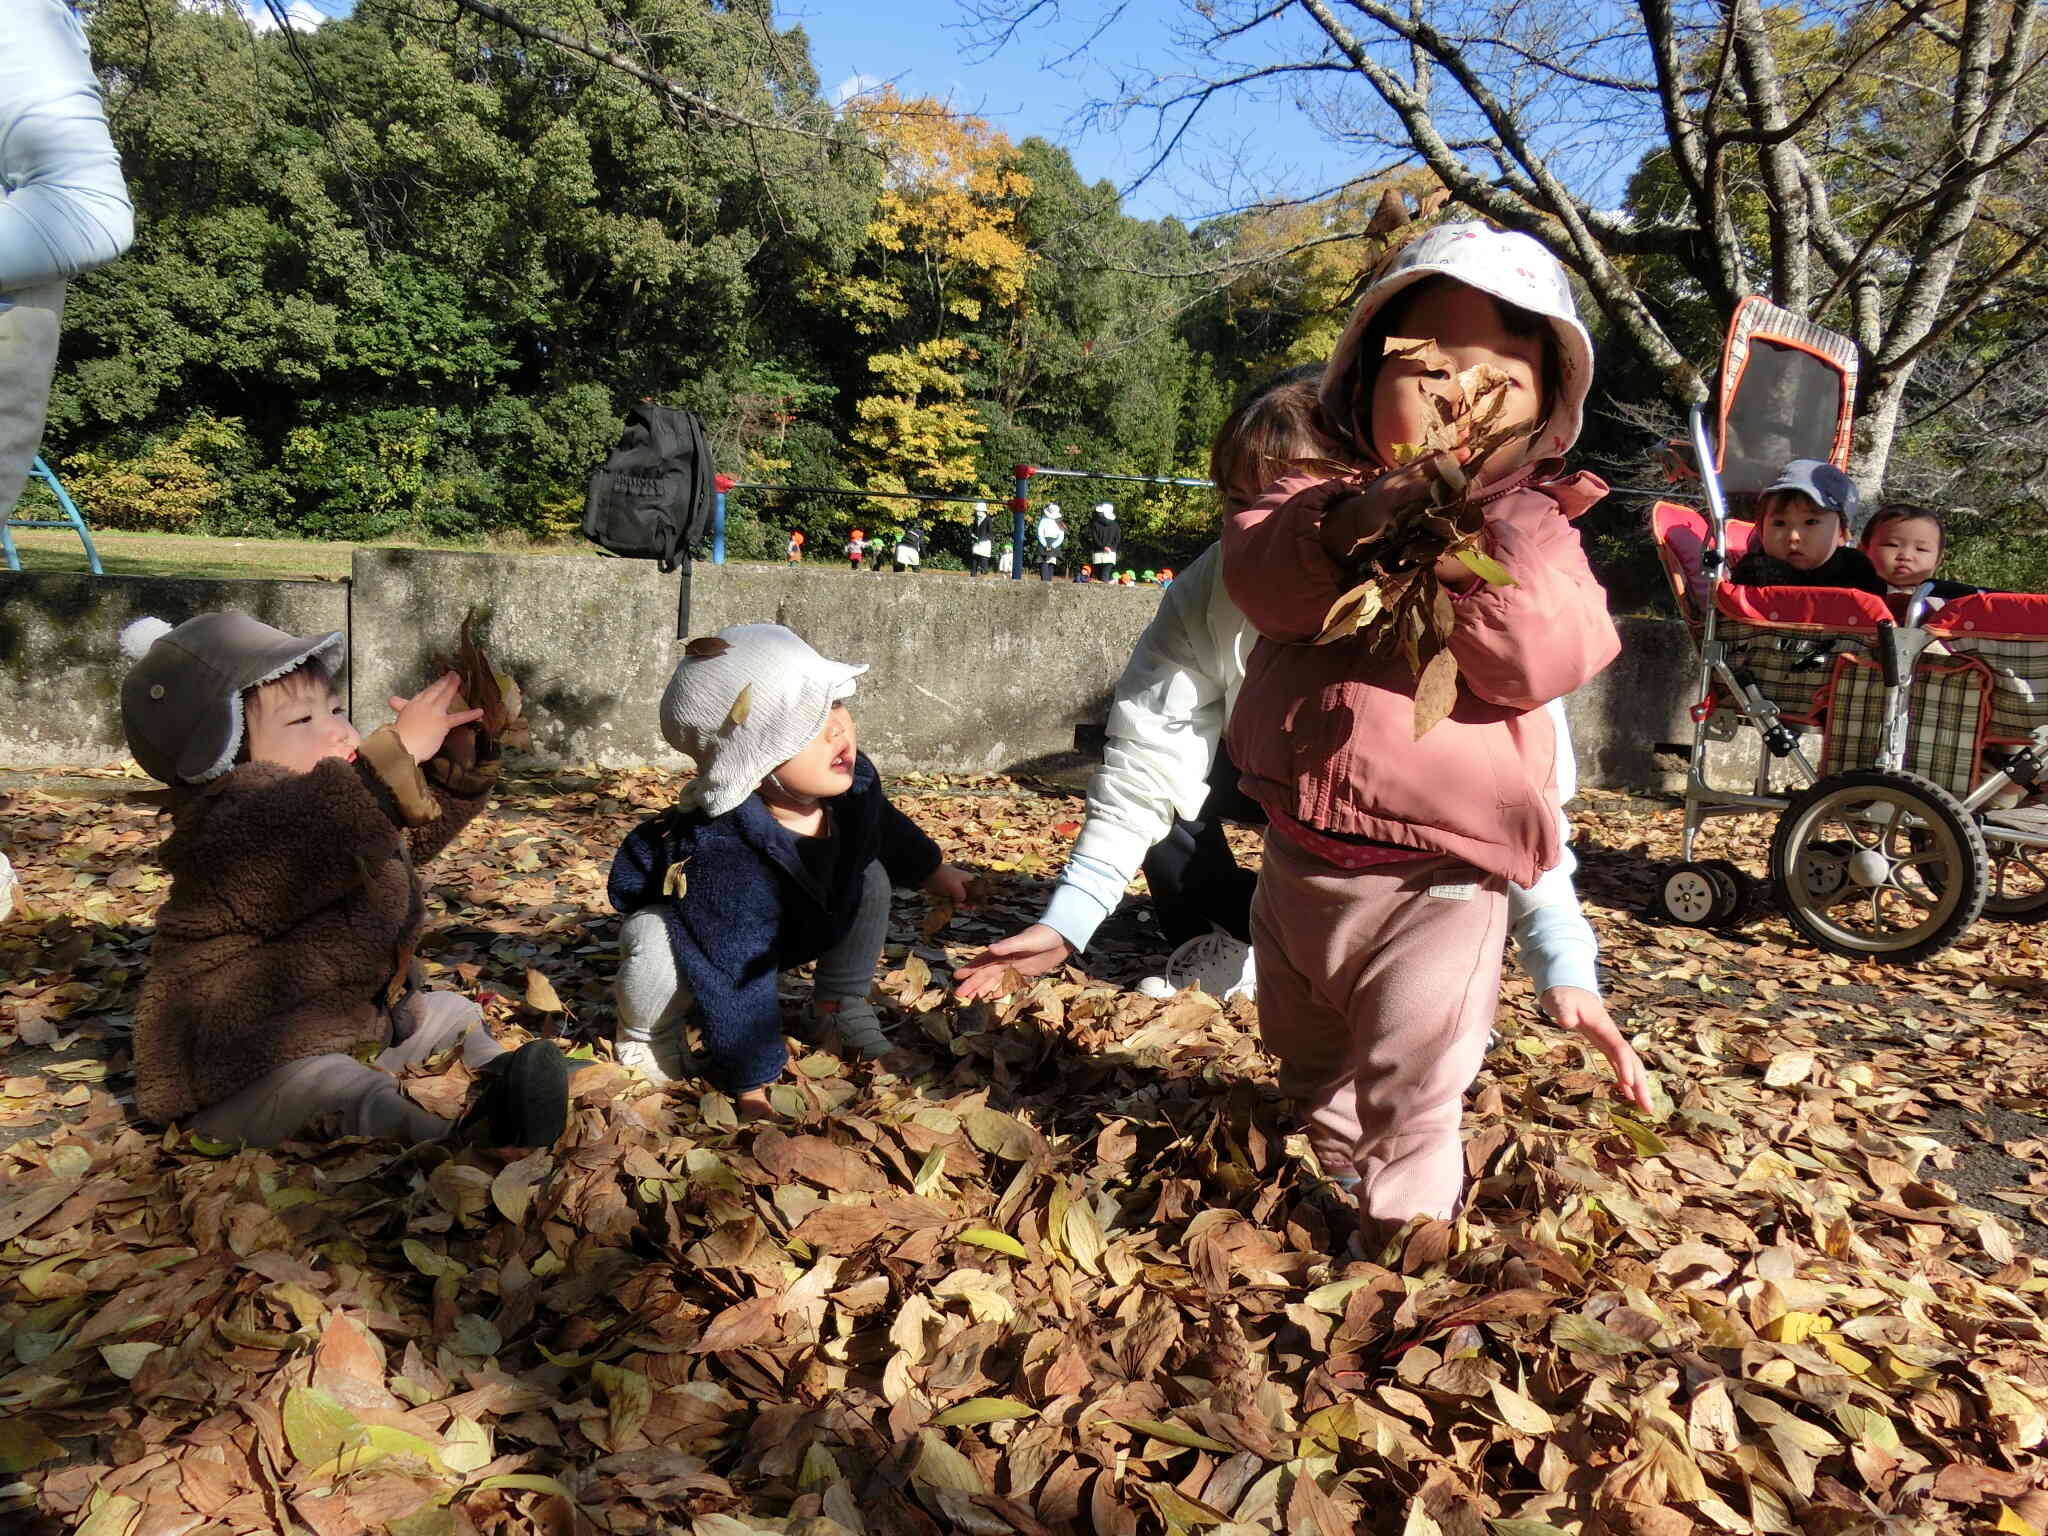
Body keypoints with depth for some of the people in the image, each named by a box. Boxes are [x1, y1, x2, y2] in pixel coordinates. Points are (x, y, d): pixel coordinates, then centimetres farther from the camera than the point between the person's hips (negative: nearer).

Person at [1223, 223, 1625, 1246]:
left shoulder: (1534, 534, -6)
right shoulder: (1318, 498, 0)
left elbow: (1540, 658, -23)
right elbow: (1255, 572, -19)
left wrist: (1469, 538, -32)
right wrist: (1346, 529, -38)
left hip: (1434, 883, -4)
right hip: (1298, 859, 5)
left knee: (1409, 1093, 2)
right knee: (1306, 1056, 27)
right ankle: (1340, 1168, 53)